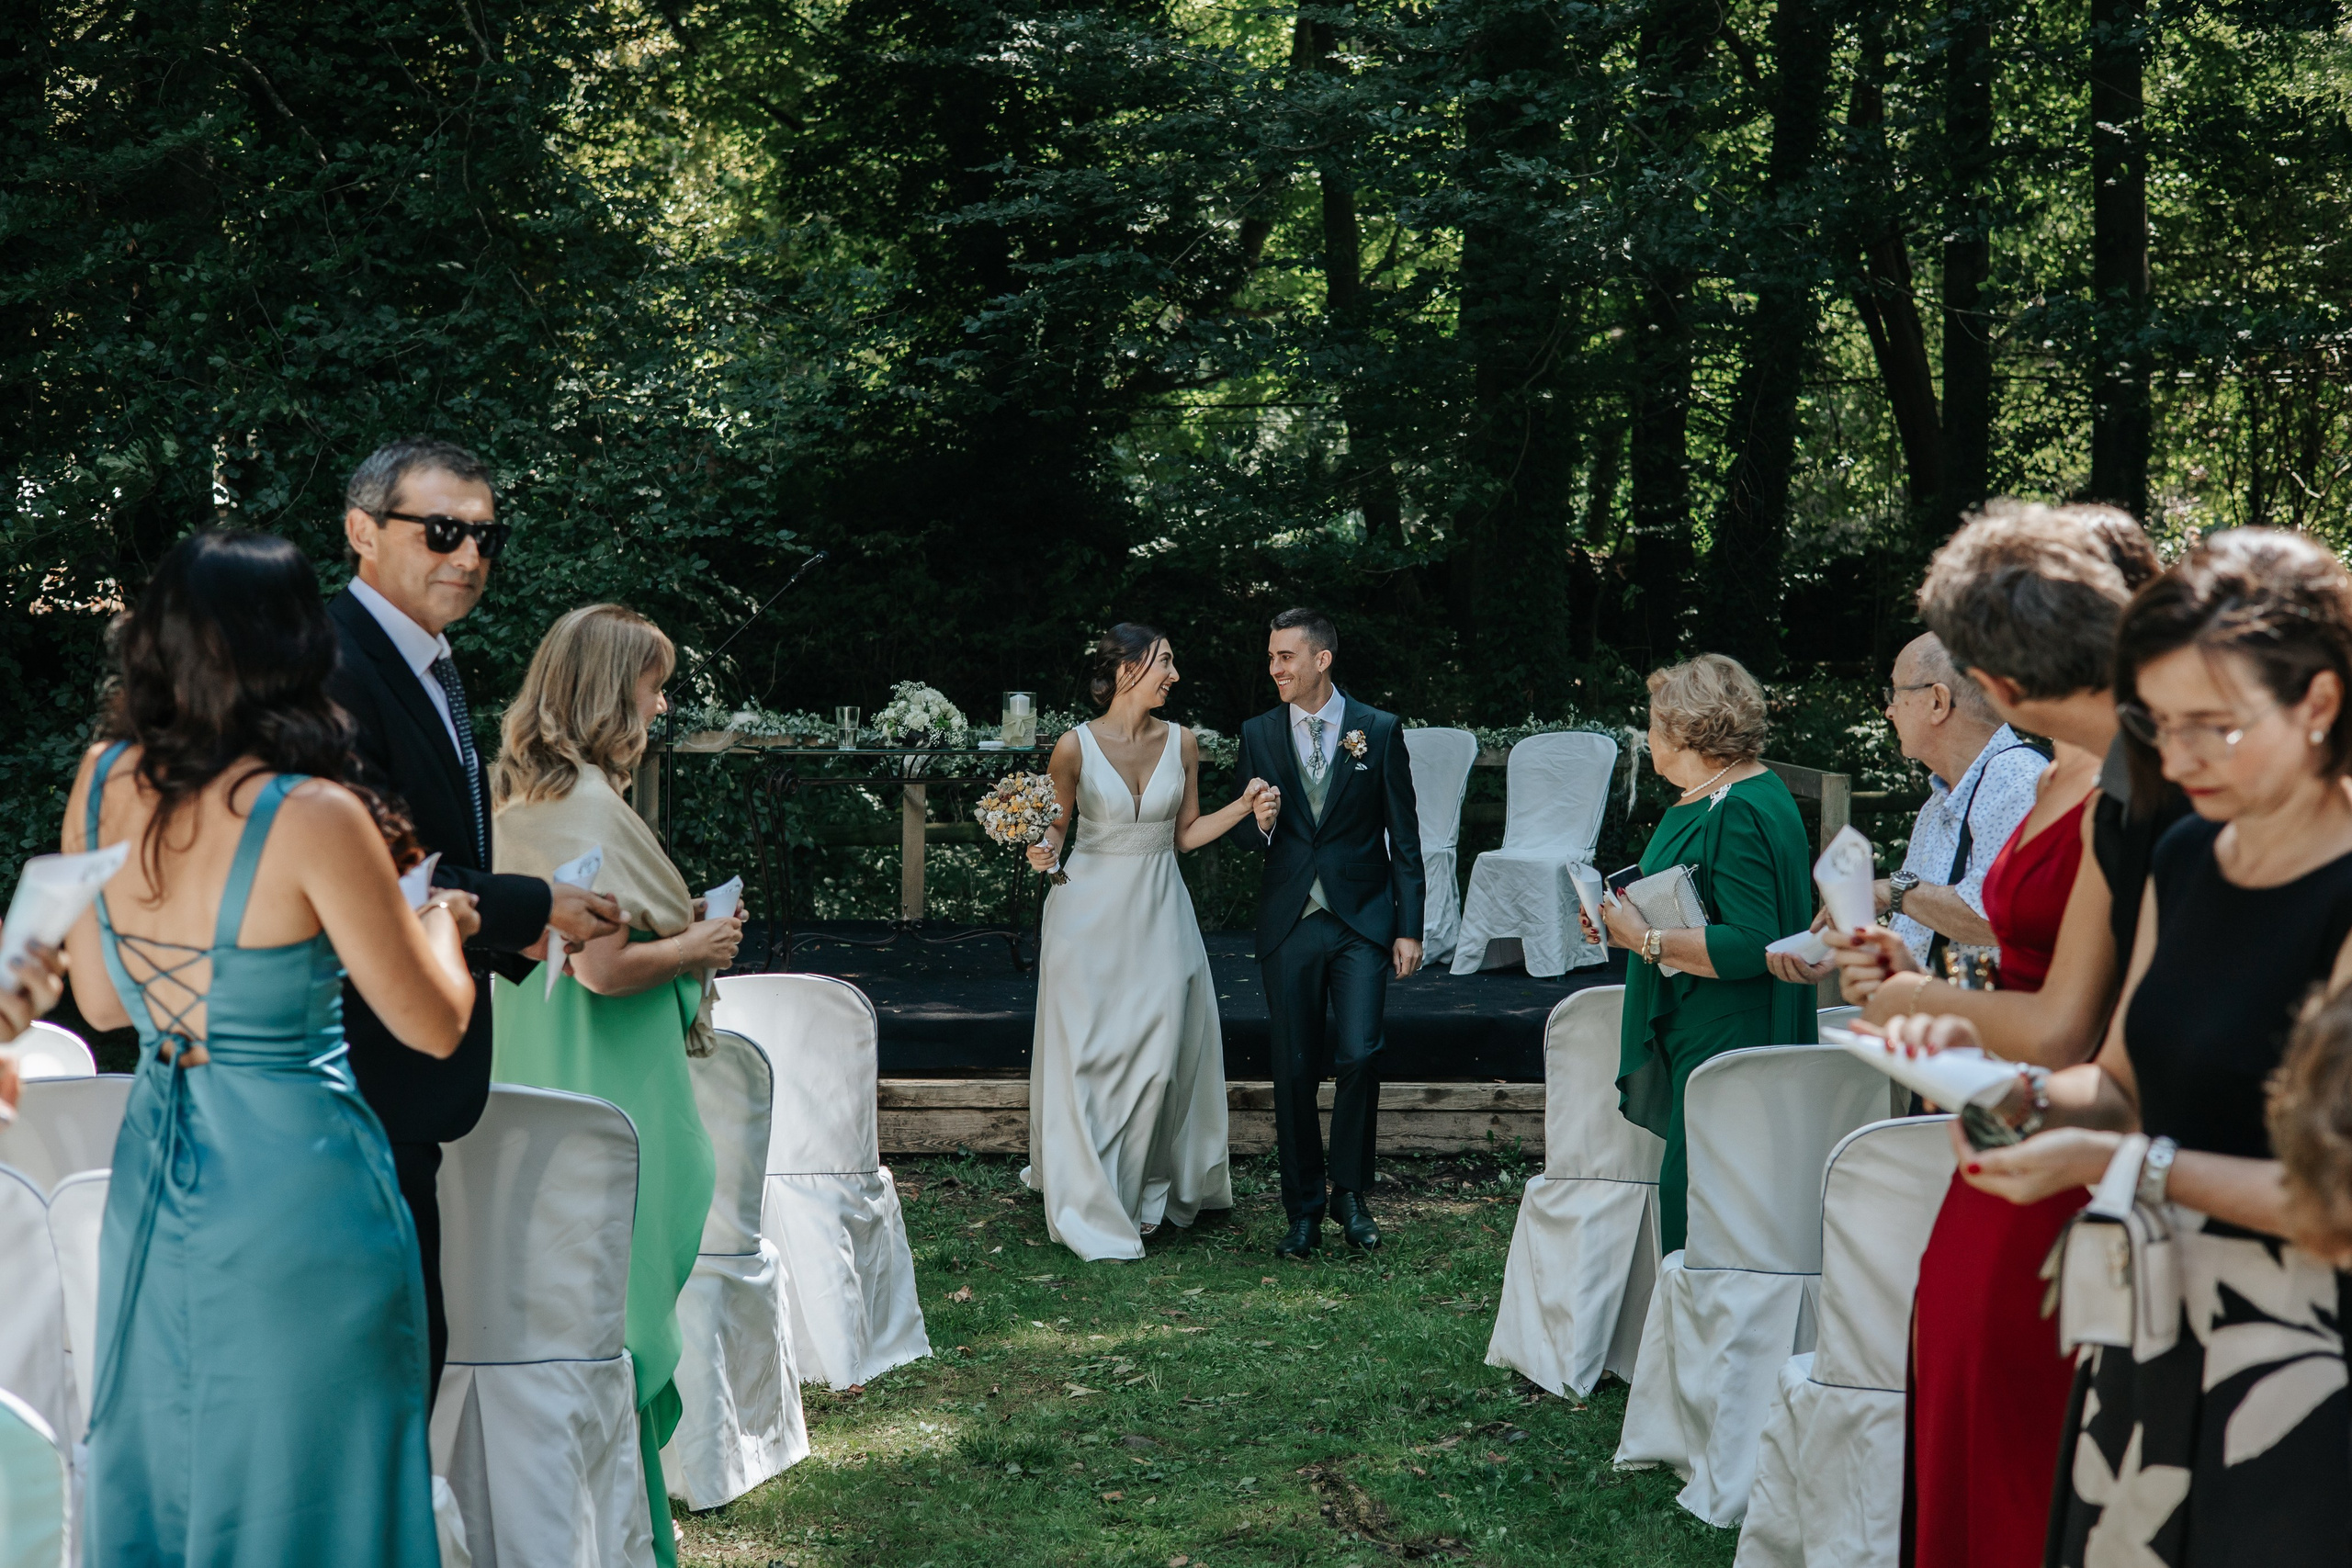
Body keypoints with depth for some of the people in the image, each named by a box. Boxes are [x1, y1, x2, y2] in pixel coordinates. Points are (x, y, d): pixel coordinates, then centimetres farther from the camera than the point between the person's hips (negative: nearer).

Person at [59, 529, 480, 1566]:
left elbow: (100, 1002, 9)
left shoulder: (101, 784, -3)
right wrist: (440, 918, 7)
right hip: (294, 1189, -6)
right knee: (298, 1483, 9)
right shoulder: (313, 817, -21)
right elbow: (434, 1026, -12)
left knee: (157, 1469, 20)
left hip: (153, 1172, 6)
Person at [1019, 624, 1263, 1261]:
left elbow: (1185, 832, 9)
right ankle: (1090, 1204, 7)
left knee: (1156, 1058, 2)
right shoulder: (1075, 746, -8)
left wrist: (1244, 805, -4)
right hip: (1090, 913, -3)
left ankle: (1142, 1193, 18)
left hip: (1158, 911, 3)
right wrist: (1044, 849, -17)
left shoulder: (1180, 742, 2)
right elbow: (1058, 825, 4)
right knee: (1087, 1058, -1)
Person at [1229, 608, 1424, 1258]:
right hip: (1289, 925, 2)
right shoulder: (1258, 734, 5)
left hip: (1363, 919, -2)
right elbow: (1243, 833, 10)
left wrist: (1409, 928, -2)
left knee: (1358, 1056, -14)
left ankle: (1350, 1192, 7)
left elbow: (1404, 838, 2)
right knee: (1294, 1071, 5)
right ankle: (1304, 1210, 17)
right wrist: (1258, 824, -15)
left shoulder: (1379, 730, 0)